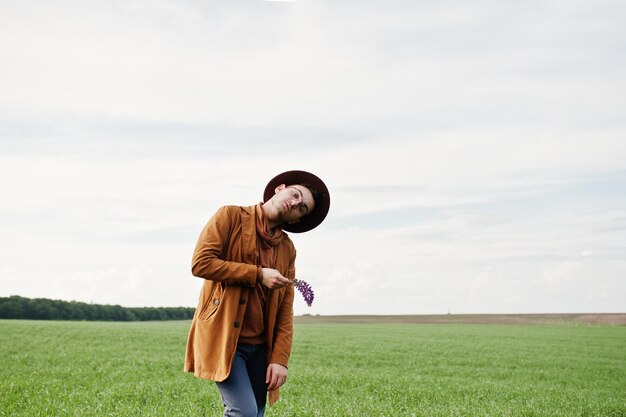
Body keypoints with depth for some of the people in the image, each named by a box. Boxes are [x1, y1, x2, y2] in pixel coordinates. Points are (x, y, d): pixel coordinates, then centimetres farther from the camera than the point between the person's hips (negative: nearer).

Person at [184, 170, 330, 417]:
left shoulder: (287, 248, 13)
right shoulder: (231, 217, -1)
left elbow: (285, 310, 9)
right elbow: (201, 263, -13)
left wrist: (280, 358, -2)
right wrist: (258, 274, -12)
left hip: (260, 347, 6)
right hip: (224, 340, -5)